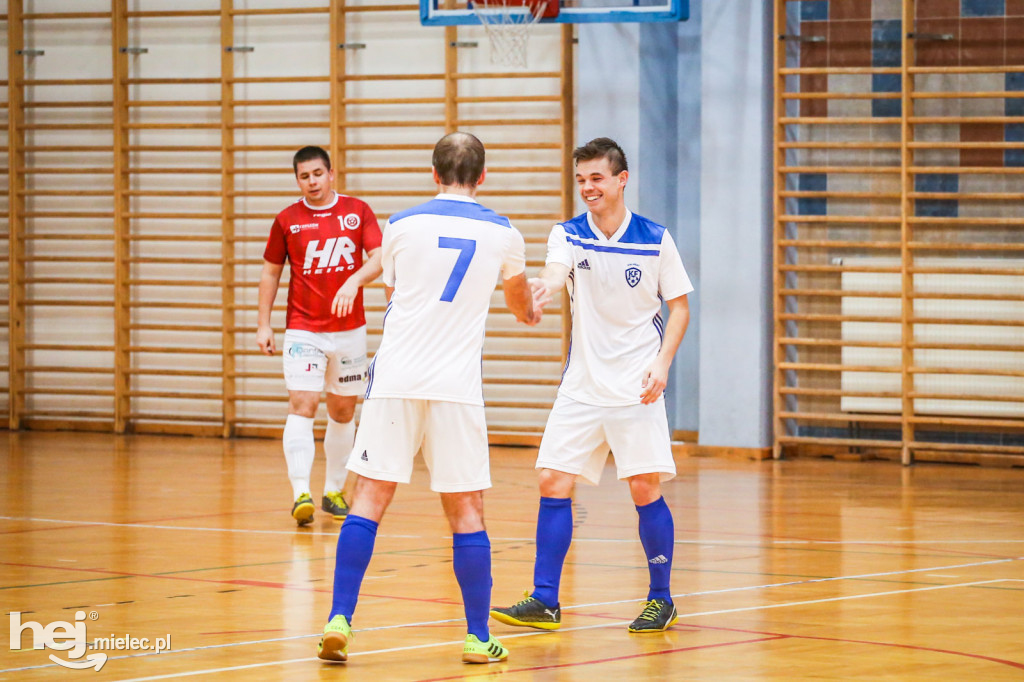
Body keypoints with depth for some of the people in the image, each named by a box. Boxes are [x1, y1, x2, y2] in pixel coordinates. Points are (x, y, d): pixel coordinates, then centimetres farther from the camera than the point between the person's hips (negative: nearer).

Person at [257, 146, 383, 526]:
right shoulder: (287, 220, 1)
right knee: (302, 405, -15)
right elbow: (271, 272, 8)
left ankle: (334, 491, 24)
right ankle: (301, 494, -22)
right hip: (303, 330, -2)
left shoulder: (357, 211, 1)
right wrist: (263, 324, 2)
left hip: (349, 329, 2)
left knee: (343, 410, 11)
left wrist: (353, 282, -26)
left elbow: (379, 257, -7)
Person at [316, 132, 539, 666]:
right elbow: (518, 295, 29)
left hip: (395, 380, 0)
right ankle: (479, 637, 9)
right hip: (456, 383, 0)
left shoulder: (401, 226, 5)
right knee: (465, 508, 6)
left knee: (370, 497, 3)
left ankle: (339, 621, -5)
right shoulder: (502, 234, 7)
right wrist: (529, 314, 54)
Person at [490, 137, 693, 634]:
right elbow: (554, 273, -20)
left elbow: (679, 306, 3)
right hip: (581, 385, 2)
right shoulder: (568, 234, 0)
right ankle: (544, 602, 3)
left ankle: (661, 598, 10)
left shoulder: (655, 239, -2)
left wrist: (662, 362, -11)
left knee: (645, 488, -7)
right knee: (553, 484, -4)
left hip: (636, 387, -2)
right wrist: (541, 287, -44)